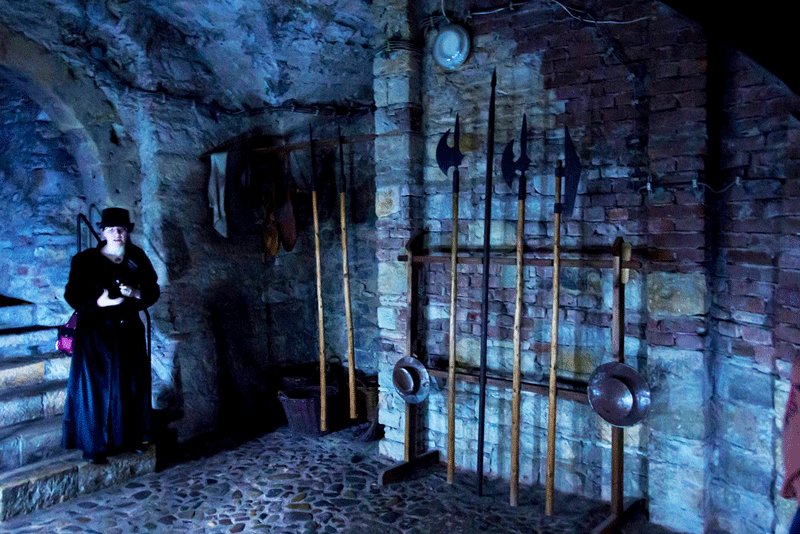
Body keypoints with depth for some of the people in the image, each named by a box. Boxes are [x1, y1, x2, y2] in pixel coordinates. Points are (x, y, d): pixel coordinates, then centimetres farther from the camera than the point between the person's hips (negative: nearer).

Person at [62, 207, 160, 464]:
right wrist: (100, 302, -23)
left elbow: (153, 291, 3)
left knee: (132, 385, 9)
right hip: (95, 333, -4)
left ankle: (132, 437, 23)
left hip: (129, 331, 4)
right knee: (97, 387, -2)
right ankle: (93, 445, 8)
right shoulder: (86, 260, -7)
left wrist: (136, 293, -18)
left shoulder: (137, 258, 2)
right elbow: (72, 296, -8)